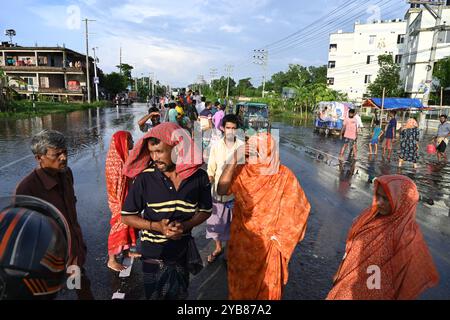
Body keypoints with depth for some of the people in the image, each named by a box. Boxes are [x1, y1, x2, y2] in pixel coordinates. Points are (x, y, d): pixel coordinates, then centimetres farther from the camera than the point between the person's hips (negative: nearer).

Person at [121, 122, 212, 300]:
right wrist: (156, 226, -23)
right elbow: (127, 216, -7)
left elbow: (206, 210, 2)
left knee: (180, 295, 23)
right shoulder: (144, 178, -16)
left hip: (182, 255, 2)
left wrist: (185, 225, -17)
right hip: (153, 258, -2)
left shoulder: (198, 176, -12)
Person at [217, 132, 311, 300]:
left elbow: (297, 208, -8)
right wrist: (234, 161, -28)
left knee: (266, 285, 18)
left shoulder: (284, 176, -18)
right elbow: (221, 190, -23)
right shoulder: (241, 171, -12)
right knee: (241, 280, 23)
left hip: (268, 242, -2)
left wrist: (280, 237, -6)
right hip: (242, 239, 2)